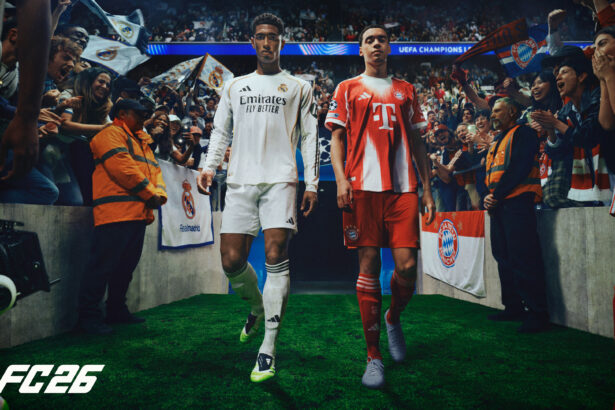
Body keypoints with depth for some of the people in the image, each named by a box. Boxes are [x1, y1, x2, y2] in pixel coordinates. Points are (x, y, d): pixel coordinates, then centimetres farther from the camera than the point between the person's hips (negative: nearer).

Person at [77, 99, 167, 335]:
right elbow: (123, 167, -15)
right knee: (104, 264, -7)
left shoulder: (142, 143, 28)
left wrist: (159, 194, 0)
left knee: (126, 265, 14)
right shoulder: (111, 134, -1)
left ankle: (117, 311, 24)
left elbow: (155, 170, 20)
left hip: (139, 213, 9)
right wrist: (149, 194, -11)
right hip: (116, 212, -9)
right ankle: (88, 316, 0)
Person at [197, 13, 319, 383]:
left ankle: (268, 349, -6)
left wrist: (312, 184, 1)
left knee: (276, 258, -14)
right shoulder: (235, 87, 21)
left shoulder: (299, 87, 14)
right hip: (240, 181, 3)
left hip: (280, 179, -3)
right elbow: (221, 132, 20)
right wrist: (209, 166, 3)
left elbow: (310, 137, 9)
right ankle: (258, 308, 30)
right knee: (231, 261, -2)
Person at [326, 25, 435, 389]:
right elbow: (337, 137, 7)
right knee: (369, 265, -3)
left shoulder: (406, 90, 21)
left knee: (407, 266, -7)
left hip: (403, 187, 2)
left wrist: (427, 188, 10)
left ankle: (393, 318, 27)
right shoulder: (347, 89, 15)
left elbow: (417, 141, 19)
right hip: (363, 186, -2)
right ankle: (374, 357, 6)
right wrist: (341, 178, -10)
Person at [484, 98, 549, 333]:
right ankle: (513, 308, 19)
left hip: (517, 202, -9)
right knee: (504, 258, 10)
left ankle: (537, 314, -6)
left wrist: (497, 194, -15)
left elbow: (520, 168, -15)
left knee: (523, 259, -11)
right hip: (497, 205, 9)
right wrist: (487, 196, 3)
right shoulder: (496, 142, 24)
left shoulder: (523, 133, -2)